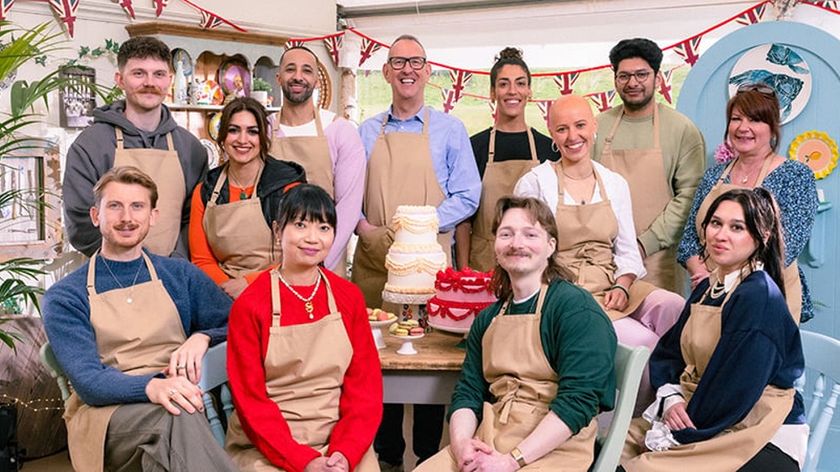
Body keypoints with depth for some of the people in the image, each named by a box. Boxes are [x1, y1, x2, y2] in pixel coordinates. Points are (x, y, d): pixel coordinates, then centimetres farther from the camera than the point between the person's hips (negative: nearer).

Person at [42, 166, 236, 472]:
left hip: (178, 399, 2)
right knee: (175, 413, -34)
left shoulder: (180, 275, 16)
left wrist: (202, 337, -10)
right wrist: (151, 386, -26)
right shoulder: (65, 297, 8)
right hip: (106, 414, -1)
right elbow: (87, 380, -6)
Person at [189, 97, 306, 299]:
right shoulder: (204, 192, 8)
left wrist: (248, 282, -12)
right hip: (224, 298, 2)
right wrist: (227, 288, -9)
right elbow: (201, 260, 10)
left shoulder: (287, 186, -2)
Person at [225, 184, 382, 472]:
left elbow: (365, 387, 3)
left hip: (342, 442, 2)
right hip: (266, 447, -2)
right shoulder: (249, 305, -4)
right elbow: (250, 400, -5)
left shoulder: (350, 297, 4)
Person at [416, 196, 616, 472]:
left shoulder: (576, 307, -8)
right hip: (486, 445, 5)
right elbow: (467, 391, 9)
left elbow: (578, 398, -16)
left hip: (553, 449, -5)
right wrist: (461, 444, -11)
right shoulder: (488, 319, 13)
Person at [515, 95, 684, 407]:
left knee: (675, 306, -26)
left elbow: (628, 250, 12)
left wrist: (622, 287, -8)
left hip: (613, 288, 5)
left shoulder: (615, 183, 13)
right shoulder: (534, 183, 0)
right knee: (643, 342, -26)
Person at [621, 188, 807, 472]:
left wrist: (677, 437, -16)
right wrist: (671, 398, -10)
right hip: (698, 413, 7)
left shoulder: (760, 297, -18)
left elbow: (735, 388, -22)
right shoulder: (707, 288, 8)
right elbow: (668, 351, 9)